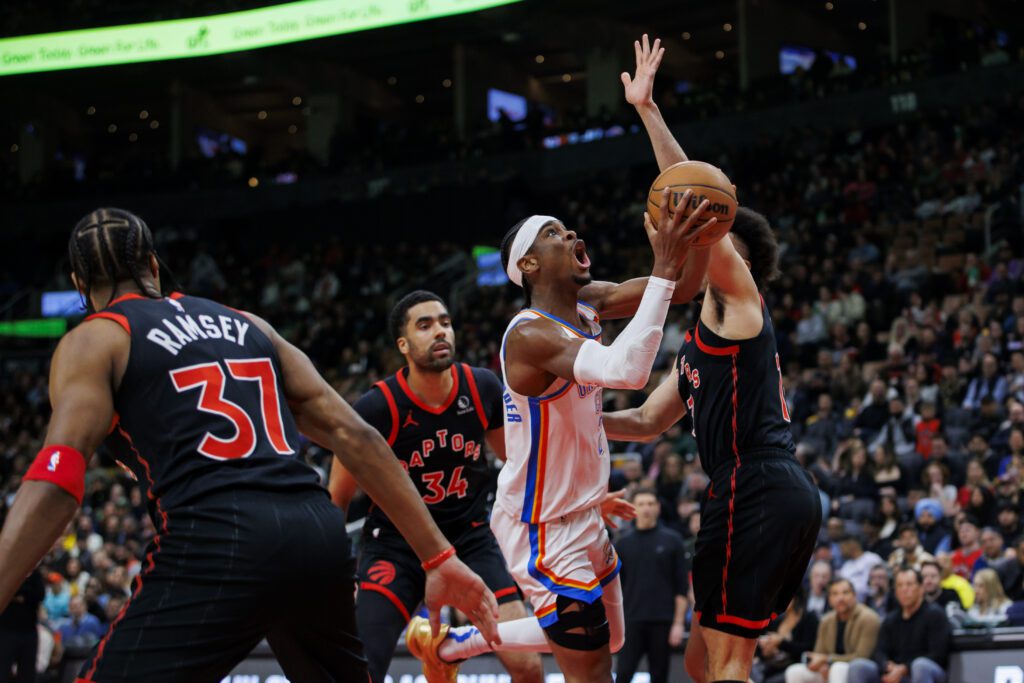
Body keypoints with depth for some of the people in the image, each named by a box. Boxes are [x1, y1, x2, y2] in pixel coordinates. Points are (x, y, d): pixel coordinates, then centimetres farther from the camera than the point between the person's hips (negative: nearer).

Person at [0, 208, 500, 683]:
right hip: (319, 535, 6)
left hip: (217, 544, -6)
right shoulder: (246, 324, 25)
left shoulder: (93, 341, 10)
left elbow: (57, 481, -8)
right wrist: (439, 558, 17)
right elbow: (353, 436, 16)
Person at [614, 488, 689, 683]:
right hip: (632, 621, 1)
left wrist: (679, 623, -7)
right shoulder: (623, 544, 7)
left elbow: (682, 587, 0)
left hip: (662, 621, -1)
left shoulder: (672, 540, 2)